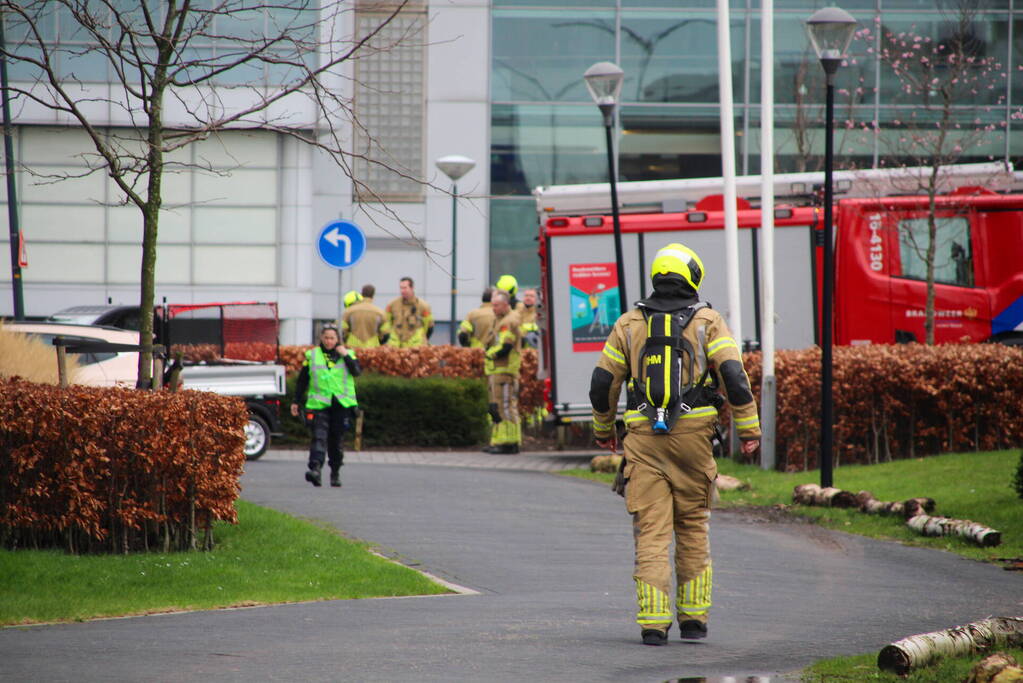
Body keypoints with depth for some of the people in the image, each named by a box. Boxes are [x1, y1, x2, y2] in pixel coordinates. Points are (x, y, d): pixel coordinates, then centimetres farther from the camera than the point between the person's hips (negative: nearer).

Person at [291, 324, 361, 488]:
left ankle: (335, 473, 20)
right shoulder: (312, 356, 9)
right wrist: (296, 401, 11)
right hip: (318, 405, -1)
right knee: (319, 437, -17)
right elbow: (302, 380, 13)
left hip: (341, 405, 1)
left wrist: (346, 356, -12)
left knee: (337, 440, 7)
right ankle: (315, 469, -31)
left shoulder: (348, 354, 9)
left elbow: (357, 371, -8)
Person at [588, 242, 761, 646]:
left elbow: (602, 383, 10)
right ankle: (693, 618, 13)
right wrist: (749, 431, -2)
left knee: (651, 532, 0)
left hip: (644, 436, 1)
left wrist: (603, 430, 25)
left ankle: (653, 623, -8)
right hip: (693, 436, -1)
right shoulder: (707, 322, 2)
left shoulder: (629, 324, 8)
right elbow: (734, 376, -7)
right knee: (693, 528, 12)